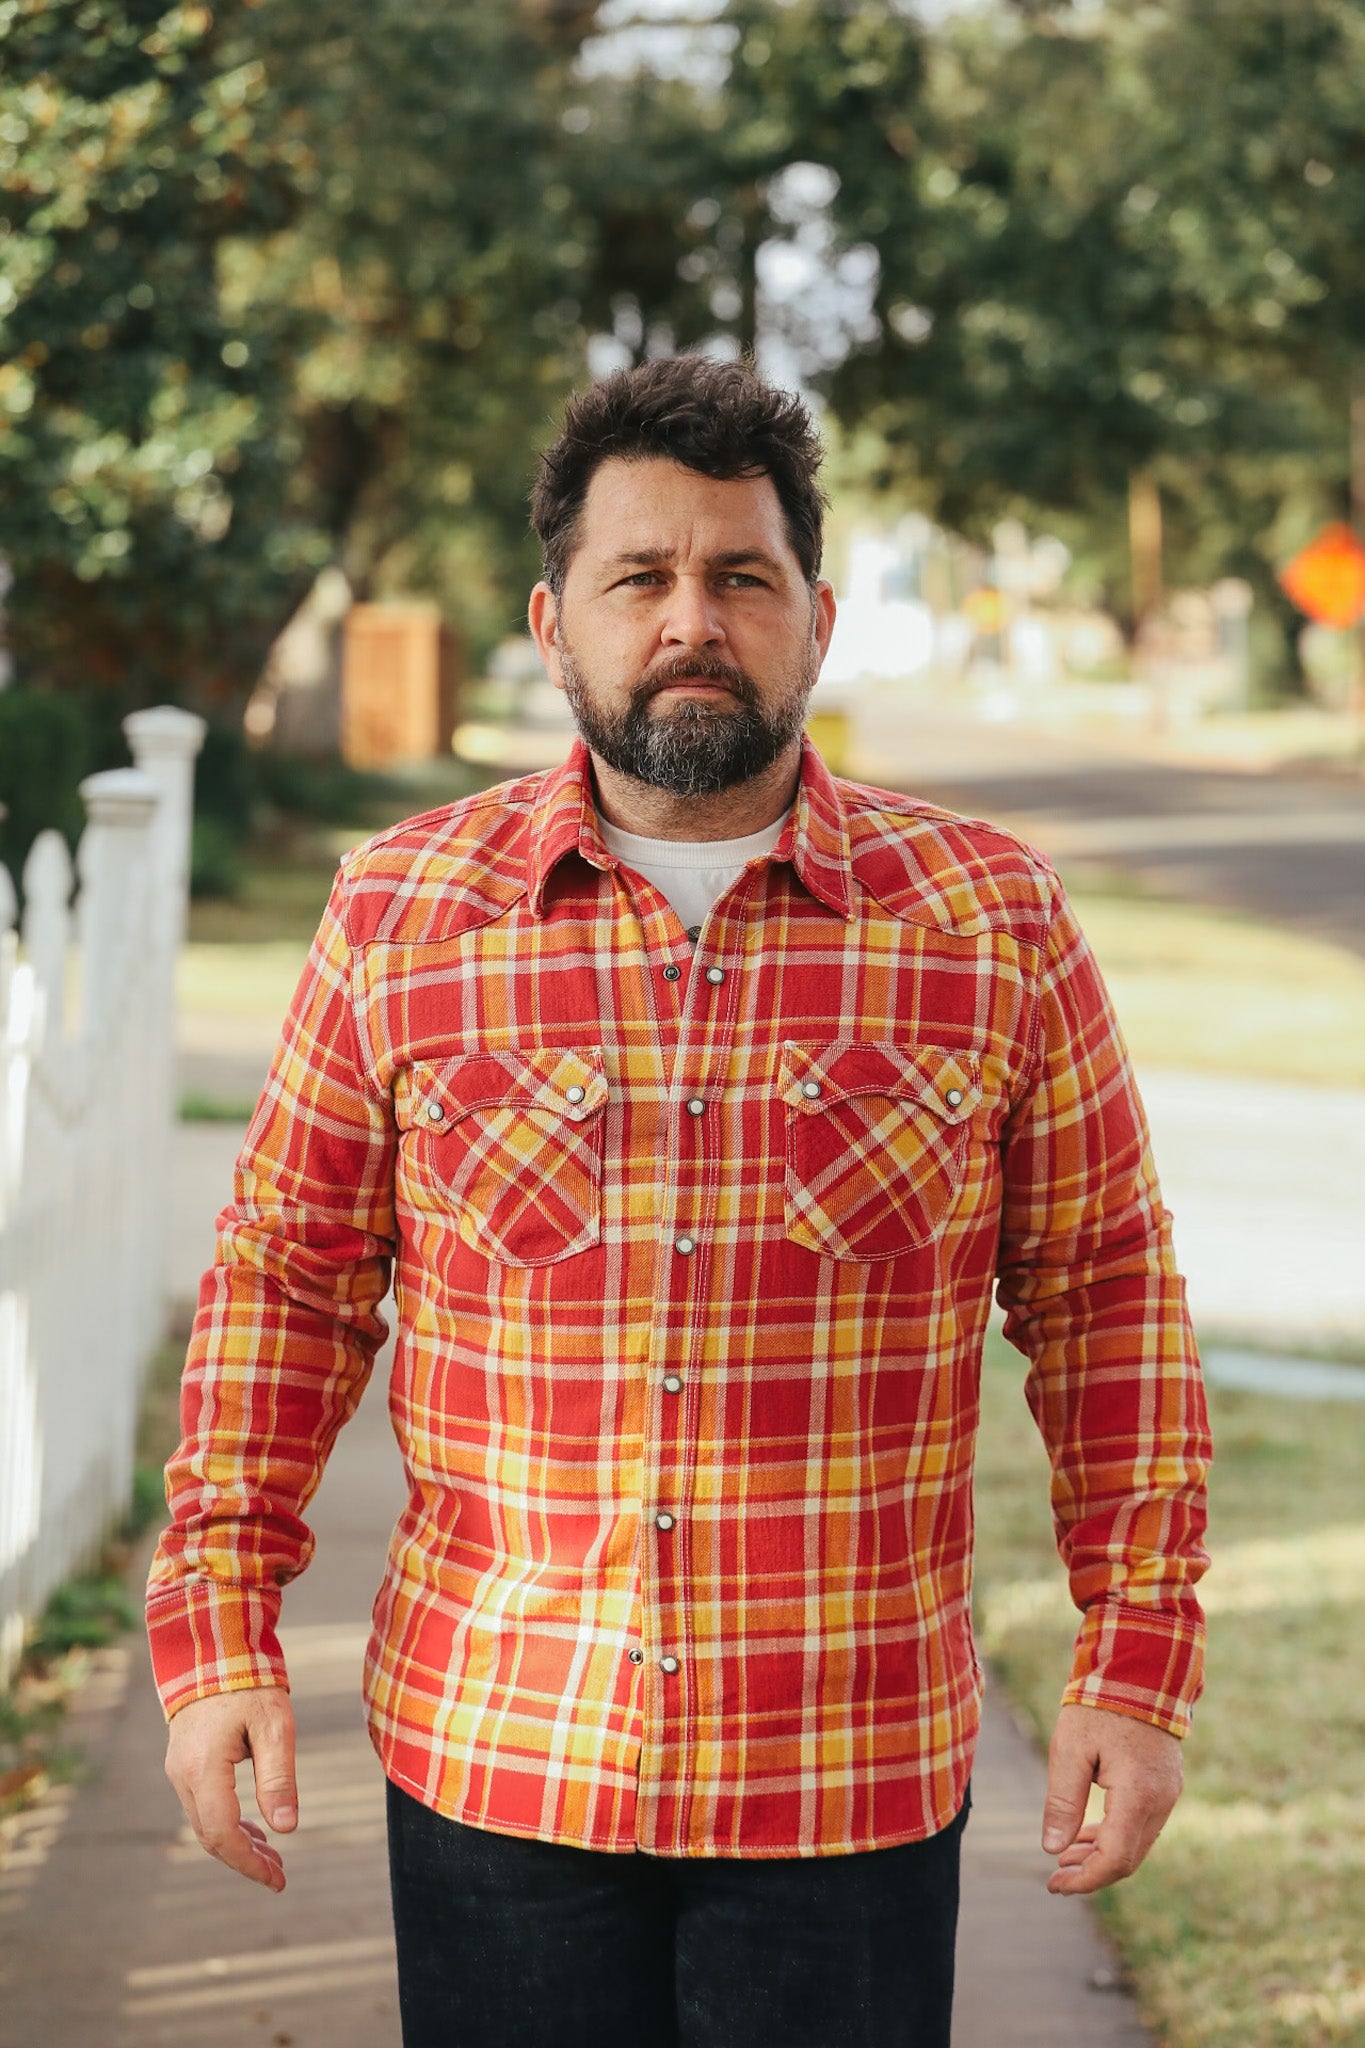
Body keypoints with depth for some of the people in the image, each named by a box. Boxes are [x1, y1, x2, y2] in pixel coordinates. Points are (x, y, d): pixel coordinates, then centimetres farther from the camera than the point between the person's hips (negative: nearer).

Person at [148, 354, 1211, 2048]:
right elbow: (286, 1277, 6)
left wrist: (1138, 1659, 2)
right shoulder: (398, 916, 1)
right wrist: (219, 1628, 0)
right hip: (493, 1764, 1)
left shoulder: (991, 926, 0)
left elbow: (1101, 1300, 5)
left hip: (855, 1781, 0)